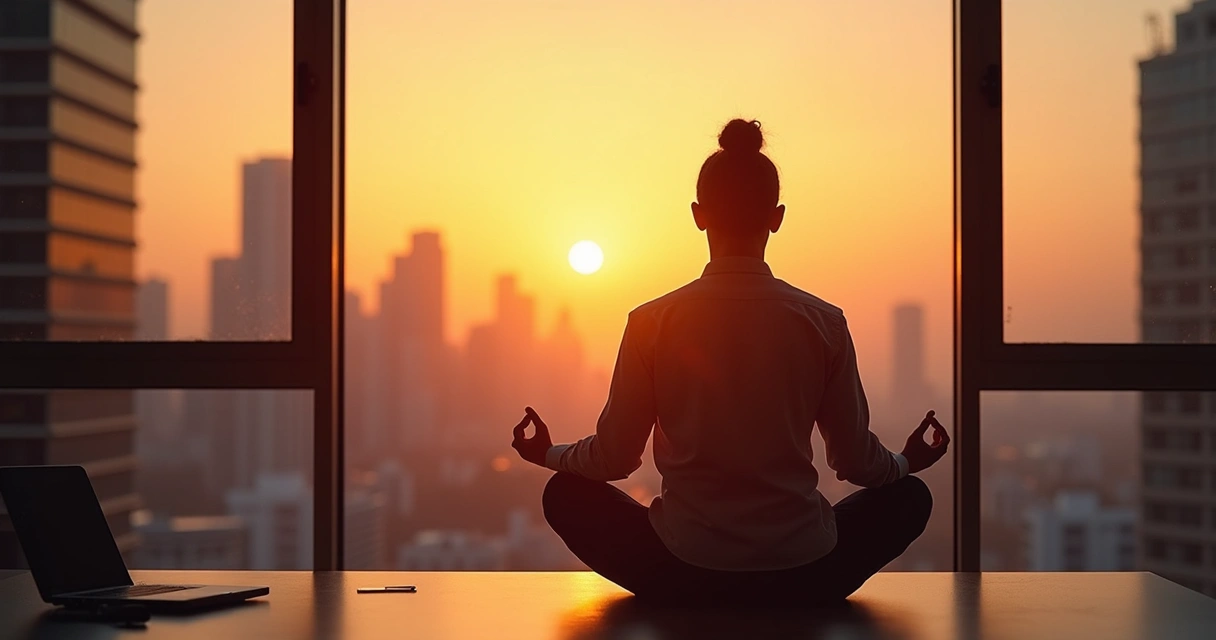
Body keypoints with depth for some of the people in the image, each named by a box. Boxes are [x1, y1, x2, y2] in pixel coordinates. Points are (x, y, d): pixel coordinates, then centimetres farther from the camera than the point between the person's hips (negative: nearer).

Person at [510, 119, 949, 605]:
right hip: (801, 576, 1)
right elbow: (855, 460, 4)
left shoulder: (651, 323, -7)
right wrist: (908, 462, 27)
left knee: (566, 494, 26)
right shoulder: (823, 323, -6)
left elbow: (613, 458, 1)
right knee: (909, 497, 28)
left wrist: (548, 454, 23)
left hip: (683, 575, 0)